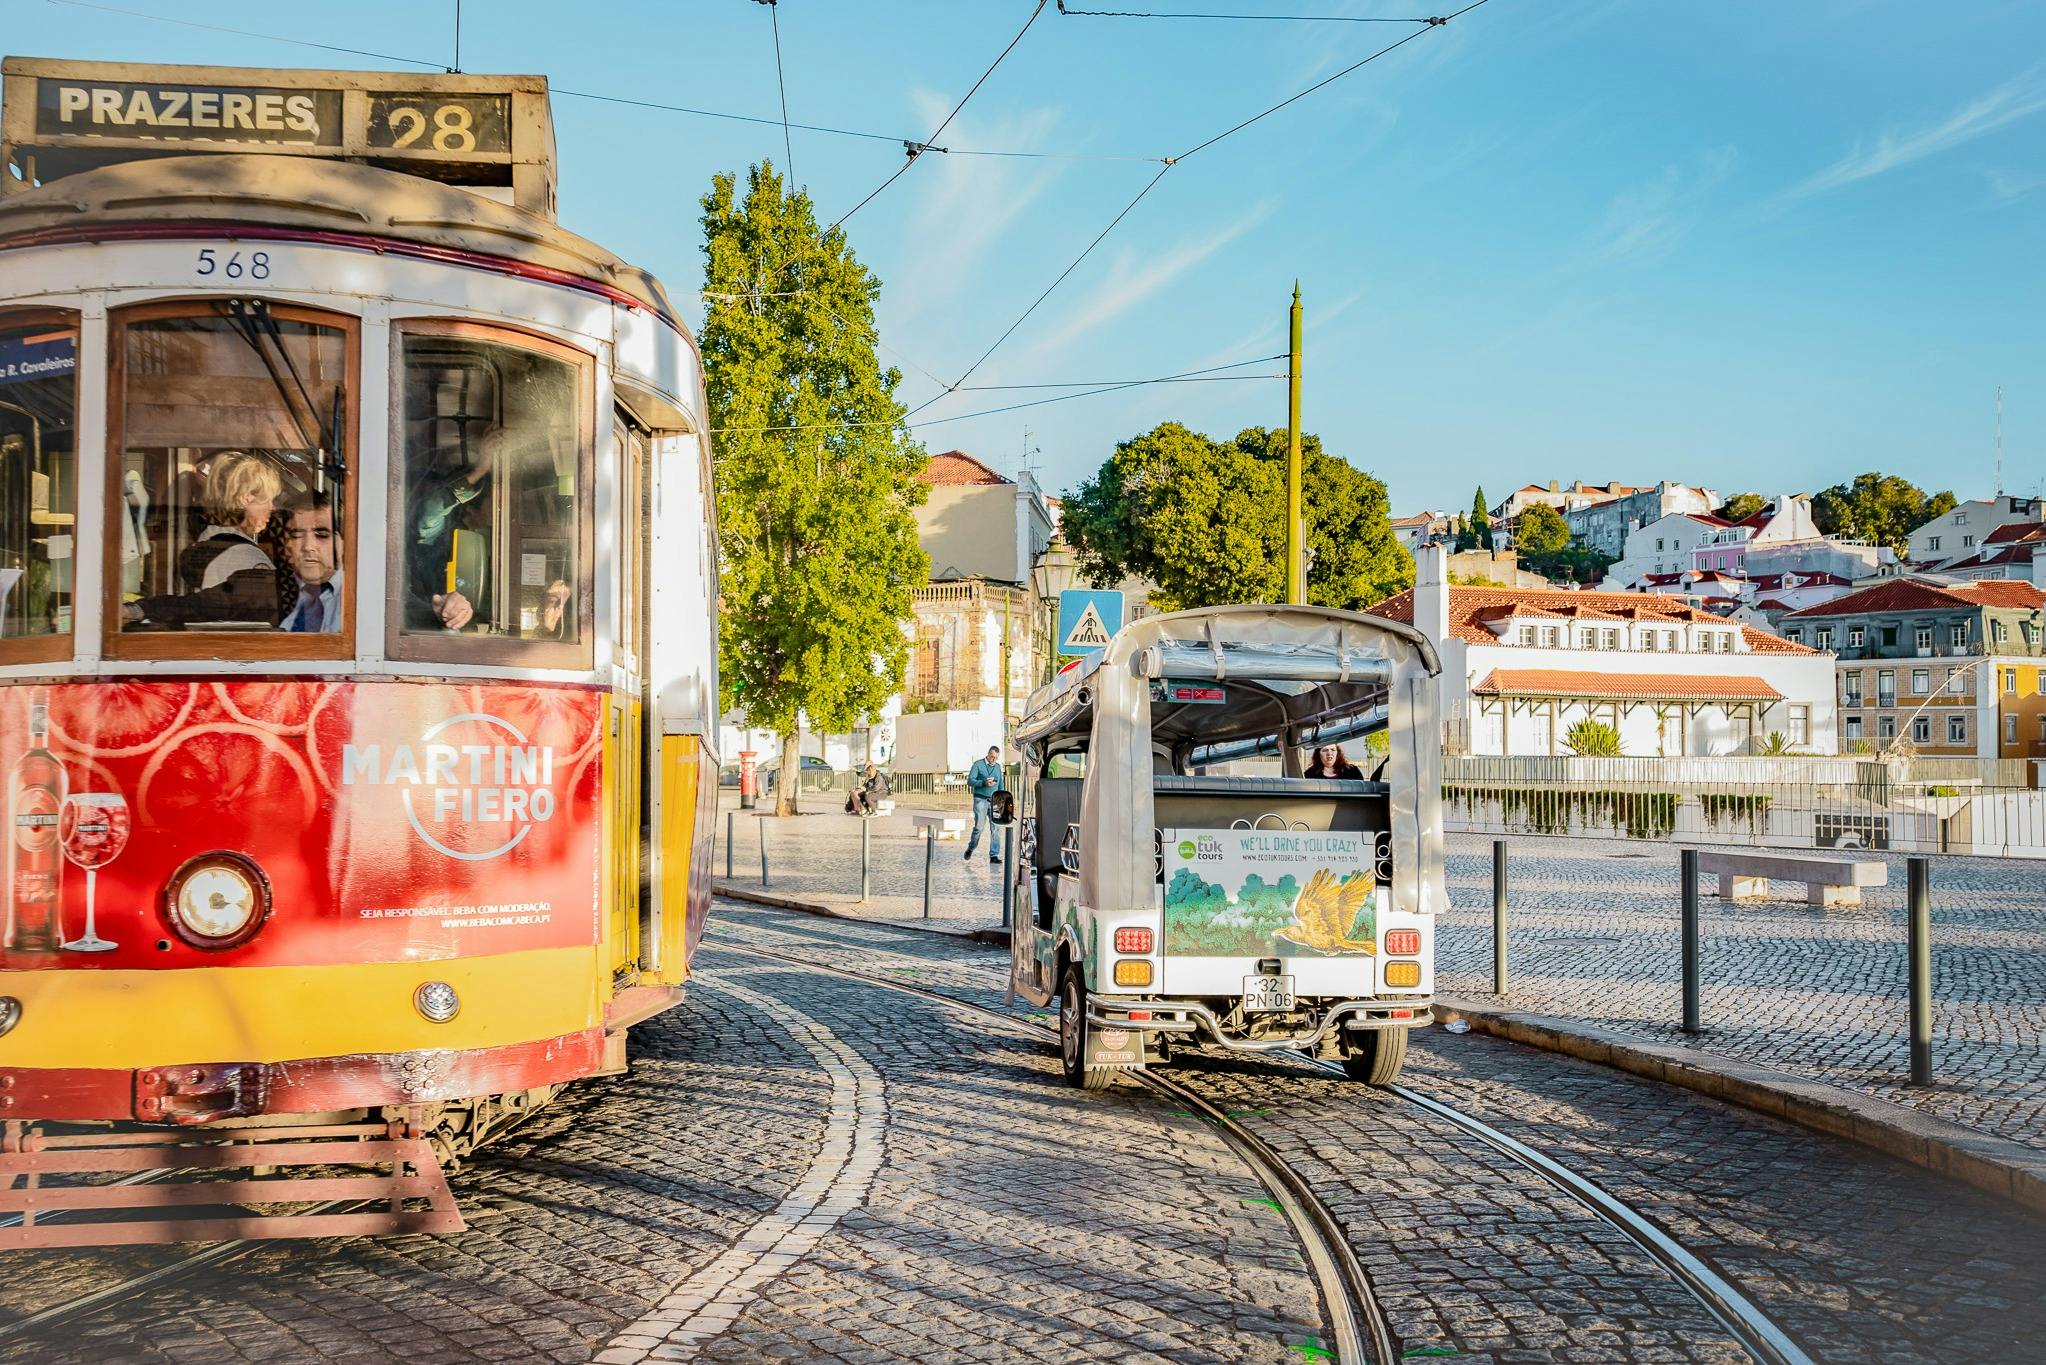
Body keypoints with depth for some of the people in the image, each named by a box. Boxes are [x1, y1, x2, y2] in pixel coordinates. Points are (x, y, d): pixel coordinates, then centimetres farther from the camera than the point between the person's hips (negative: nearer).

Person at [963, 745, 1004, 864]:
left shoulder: (998, 766, 15)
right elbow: (970, 781, -6)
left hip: (994, 800, 4)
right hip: (980, 799, -4)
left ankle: (994, 855, -2)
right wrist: (984, 783, -19)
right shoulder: (978, 764, 0)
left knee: (995, 827, -4)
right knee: (979, 826, -10)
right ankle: (970, 848, 13)